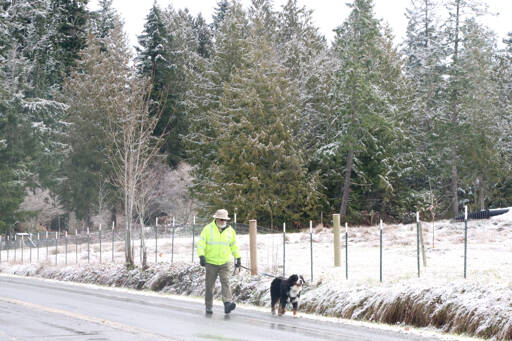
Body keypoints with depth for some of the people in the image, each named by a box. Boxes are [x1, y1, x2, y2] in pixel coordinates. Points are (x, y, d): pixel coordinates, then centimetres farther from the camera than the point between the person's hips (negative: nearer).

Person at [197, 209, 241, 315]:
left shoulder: (230, 230, 8)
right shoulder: (208, 229, -1)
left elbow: (234, 245, 19)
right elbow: (201, 243, -7)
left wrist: (238, 258, 17)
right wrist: (201, 256, -19)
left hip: (225, 262, 1)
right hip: (211, 262, -1)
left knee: (225, 282, -16)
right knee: (209, 285, 5)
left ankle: (227, 304, -27)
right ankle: (208, 307, 15)